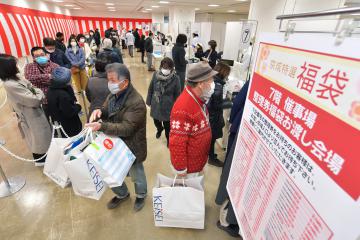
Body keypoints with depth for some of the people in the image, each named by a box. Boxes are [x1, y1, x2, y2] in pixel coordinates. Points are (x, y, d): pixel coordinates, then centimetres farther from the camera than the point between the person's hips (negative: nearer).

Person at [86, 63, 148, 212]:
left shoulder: (136, 102, -28)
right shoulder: (114, 94, -2)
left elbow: (126, 128, -30)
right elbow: (107, 112, 11)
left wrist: (101, 126, -38)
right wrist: (100, 111, -13)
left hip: (132, 148, -7)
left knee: (137, 176, 18)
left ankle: (141, 196, 51)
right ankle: (122, 194, 52)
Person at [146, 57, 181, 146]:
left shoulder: (175, 78, -17)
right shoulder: (156, 75, -9)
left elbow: (177, 95, -9)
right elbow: (150, 89, 3)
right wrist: (149, 102, 8)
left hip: (168, 107, -3)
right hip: (155, 105, 4)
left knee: (167, 125, 10)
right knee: (156, 121, 24)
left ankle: (168, 138, 42)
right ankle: (159, 129, 60)